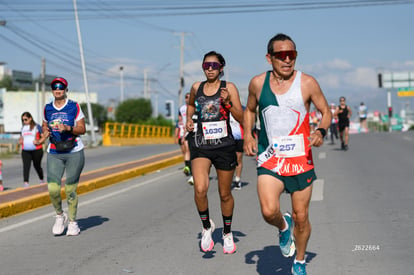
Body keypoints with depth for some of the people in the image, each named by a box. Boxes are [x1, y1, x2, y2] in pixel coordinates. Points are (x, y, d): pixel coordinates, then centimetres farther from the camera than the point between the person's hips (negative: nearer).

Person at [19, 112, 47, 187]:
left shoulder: (37, 127, -1)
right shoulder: (23, 128, 14)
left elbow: (44, 137, -2)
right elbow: (21, 138, 27)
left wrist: (39, 142, -18)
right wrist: (20, 141, 5)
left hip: (36, 150, -3)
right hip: (25, 151, 3)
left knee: (37, 166, 10)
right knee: (26, 166, -14)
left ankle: (42, 180, 35)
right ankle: (26, 182, -23)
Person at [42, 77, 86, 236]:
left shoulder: (74, 107, -1)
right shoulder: (47, 108, 9)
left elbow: (82, 129, -1)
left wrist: (68, 128, -18)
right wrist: (45, 131, -1)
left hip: (74, 153, -2)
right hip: (54, 154, 2)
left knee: (70, 190, -1)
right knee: (53, 189, -10)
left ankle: (72, 222, 16)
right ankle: (59, 215, 16)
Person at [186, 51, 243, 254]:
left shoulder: (229, 88, -2)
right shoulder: (196, 87, 6)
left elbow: (241, 118, -6)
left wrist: (227, 102, -21)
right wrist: (188, 119, 10)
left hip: (223, 145, -1)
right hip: (200, 144, 1)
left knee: (225, 194, 10)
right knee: (200, 189, -20)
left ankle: (227, 233, 33)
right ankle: (207, 226, 5)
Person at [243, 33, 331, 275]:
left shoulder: (307, 83, -5)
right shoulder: (258, 83, 1)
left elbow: (326, 112, 4)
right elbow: (250, 110, 18)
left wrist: (321, 131, -16)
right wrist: (248, 135, 2)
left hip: (301, 160, 0)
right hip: (269, 159, 0)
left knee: (301, 217, 7)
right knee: (269, 211, -21)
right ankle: (283, 227, 16)